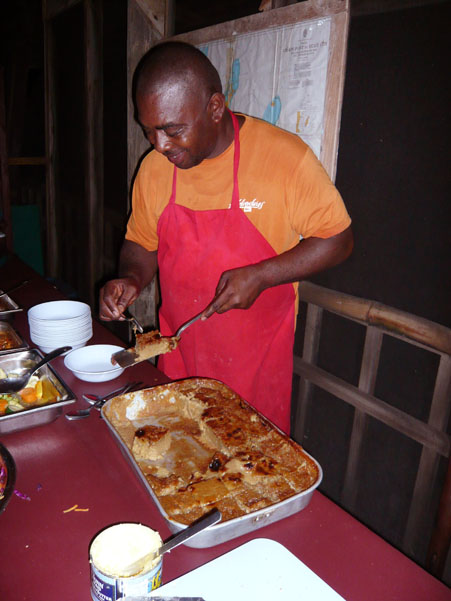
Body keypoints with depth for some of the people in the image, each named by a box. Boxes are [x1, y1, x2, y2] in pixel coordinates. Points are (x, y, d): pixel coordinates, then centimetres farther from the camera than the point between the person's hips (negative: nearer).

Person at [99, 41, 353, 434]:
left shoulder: (285, 155, -16)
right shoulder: (154, 168, -3)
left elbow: (337, 240, -10)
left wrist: (260, 276, -22)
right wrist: (131, 280, -10)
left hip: (256, 363, -3)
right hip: (179, 358, 4)